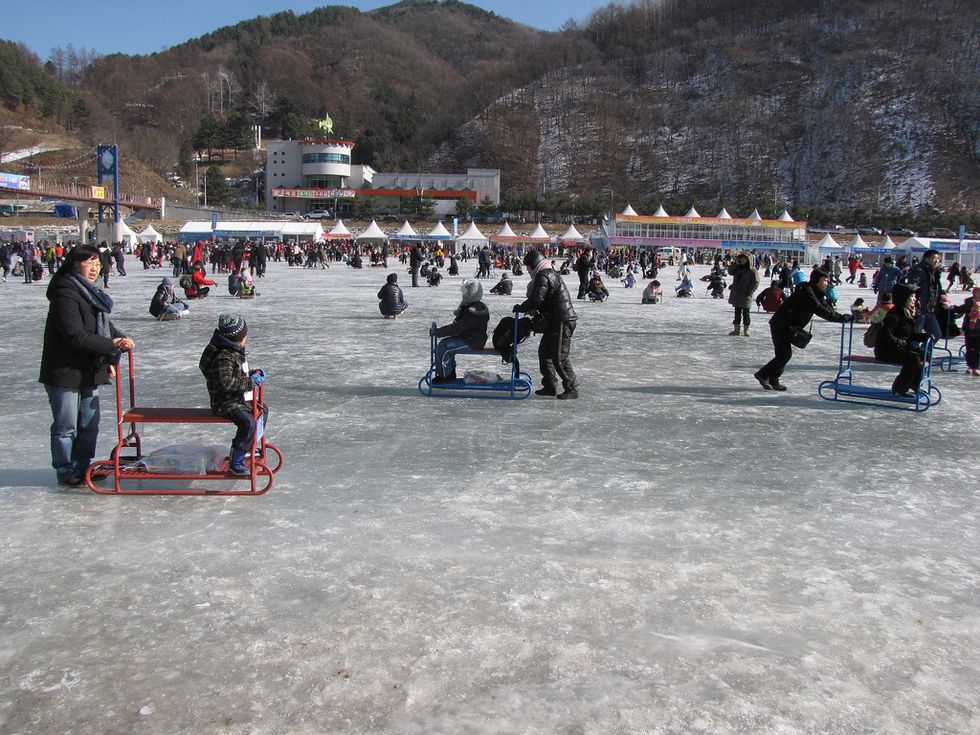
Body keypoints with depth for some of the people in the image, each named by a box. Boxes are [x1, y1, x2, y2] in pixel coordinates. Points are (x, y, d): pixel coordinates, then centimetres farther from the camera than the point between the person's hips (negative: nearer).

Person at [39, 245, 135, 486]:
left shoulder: (92, 293, 12)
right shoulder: (65, 294, -19)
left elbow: (104, 326, 18)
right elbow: (75, 336, -25)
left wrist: (121, 339, -2)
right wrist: (111, 345, -24)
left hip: (89, 372, 9)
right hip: (65, 372, -9)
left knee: (89, 423, 16)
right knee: (66, 426, 3)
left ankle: (83, 467, 30)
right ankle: (66, 471, 17)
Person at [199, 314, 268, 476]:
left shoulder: (236, 351, 10)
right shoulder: (223, 357, -24)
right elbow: (225, 383, -31)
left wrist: (254, 374, 6)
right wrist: (250, 382, -25)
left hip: (240, 398, 11)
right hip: (225, 403, -11)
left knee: (262, 410, 25)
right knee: (249, 423, -29)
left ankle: (249, 447, 41)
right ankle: (235, 463, -22)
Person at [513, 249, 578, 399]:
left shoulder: (543, 276, -15)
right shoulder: (550, 273, 19)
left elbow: (536, 299, -23)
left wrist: (520, 308, -7)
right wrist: (527, 308, 12)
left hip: (562, 322, -11)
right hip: (555, 322, 11)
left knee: (559, 357, -8)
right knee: (544, 352, 15)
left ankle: (572, 388, 0)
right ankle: (550, 386, 20)